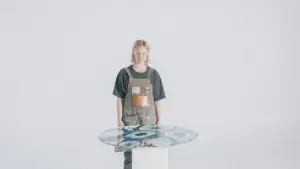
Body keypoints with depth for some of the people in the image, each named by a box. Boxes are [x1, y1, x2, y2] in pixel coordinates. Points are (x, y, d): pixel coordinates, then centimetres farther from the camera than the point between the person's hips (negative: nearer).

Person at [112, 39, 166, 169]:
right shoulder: (124, 73, -3)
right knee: (129, 154, 7)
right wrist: (119, 120, -5)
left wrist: (159, 120, 1)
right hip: (130, 118, -1)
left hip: (149, 118, 1)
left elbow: (157, 100, 3)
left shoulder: (153, 74, 1)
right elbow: (120, 99, -1)